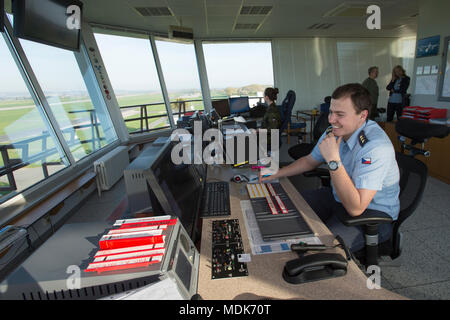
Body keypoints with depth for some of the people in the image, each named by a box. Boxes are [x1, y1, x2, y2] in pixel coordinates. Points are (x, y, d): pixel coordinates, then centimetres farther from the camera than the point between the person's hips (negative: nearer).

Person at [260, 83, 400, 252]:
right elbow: (310, 160, 12)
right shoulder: (335, 131, -5)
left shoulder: (376, 147, -31)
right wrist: (276, 174, 2)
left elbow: (355, 208, -36)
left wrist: (333, 160, -38)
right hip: (338, 197, 8)